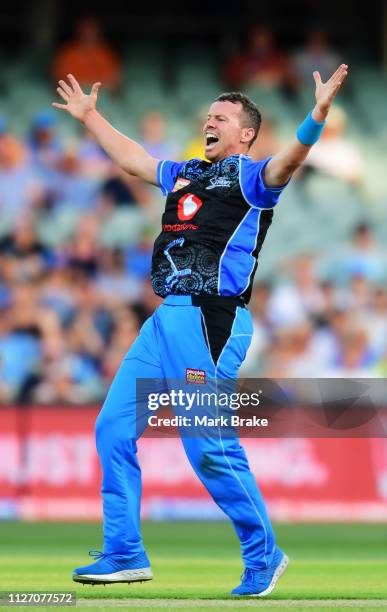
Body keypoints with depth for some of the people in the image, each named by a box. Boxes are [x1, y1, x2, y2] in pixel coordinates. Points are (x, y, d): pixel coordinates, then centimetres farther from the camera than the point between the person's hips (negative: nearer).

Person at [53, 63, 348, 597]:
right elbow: (132, 158, 37)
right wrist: (89, 116, 44)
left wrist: (317, 117, -39)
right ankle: (125, 554, 15)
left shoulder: (250, 177, -1)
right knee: (114, 427, 8)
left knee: (210, 447, -11)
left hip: (211, 320, -9)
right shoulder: (186, 174, 22)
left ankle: (264, 556, 3)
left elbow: (287, 163, -22)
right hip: (167, 316, 9)